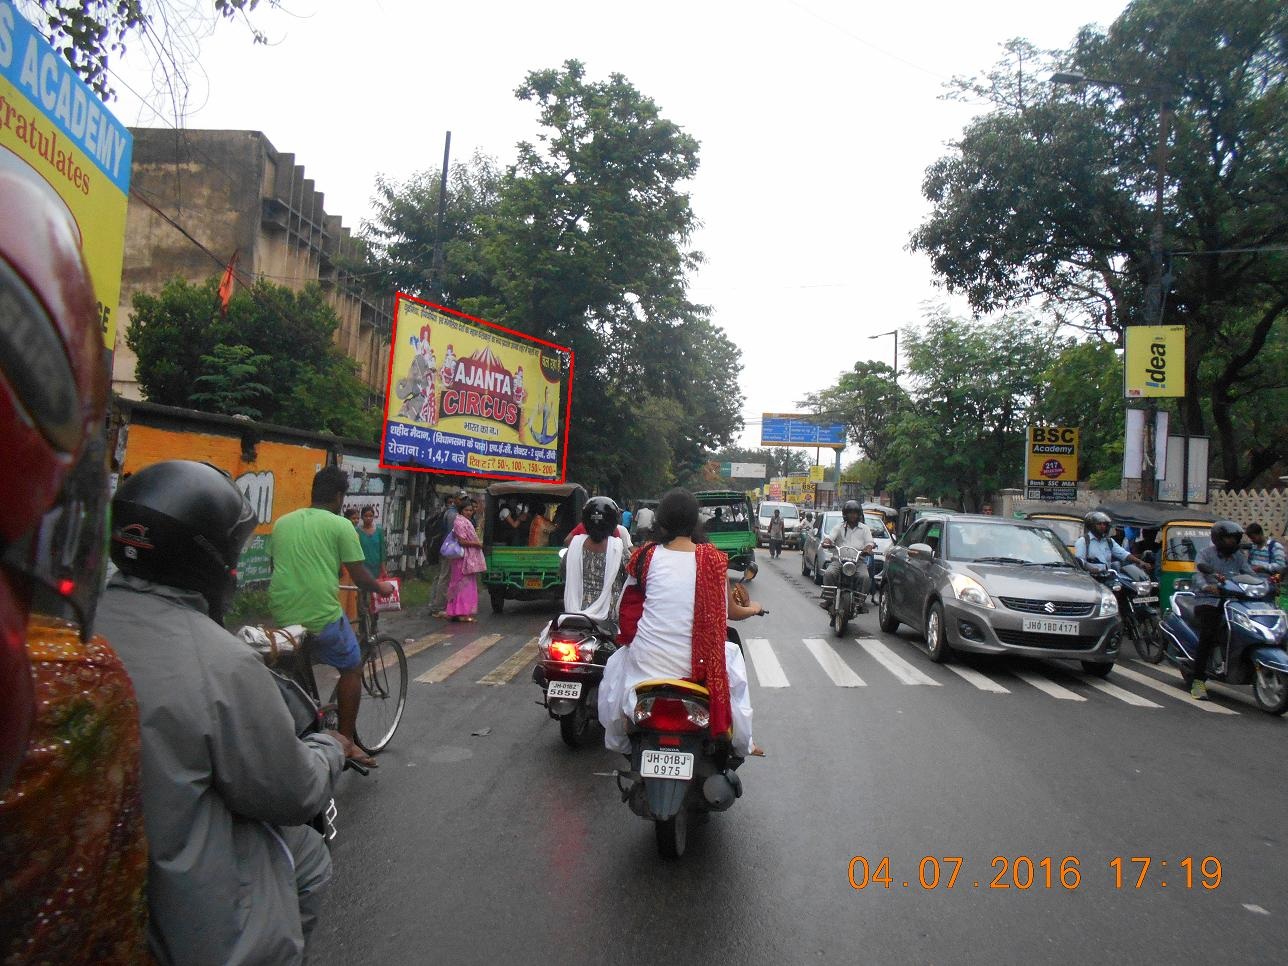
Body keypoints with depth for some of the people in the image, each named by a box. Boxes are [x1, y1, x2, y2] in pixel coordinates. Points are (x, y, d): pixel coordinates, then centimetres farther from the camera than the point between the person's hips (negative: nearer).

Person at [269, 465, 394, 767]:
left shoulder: (283, 521, 12)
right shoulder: (340, 525, -5)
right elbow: (359, 576, -5)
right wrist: (381, 587, 16)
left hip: (282, 614, 6)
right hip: (321, 615, -5)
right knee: (352, 669, 15)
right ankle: (346, 742, 18)